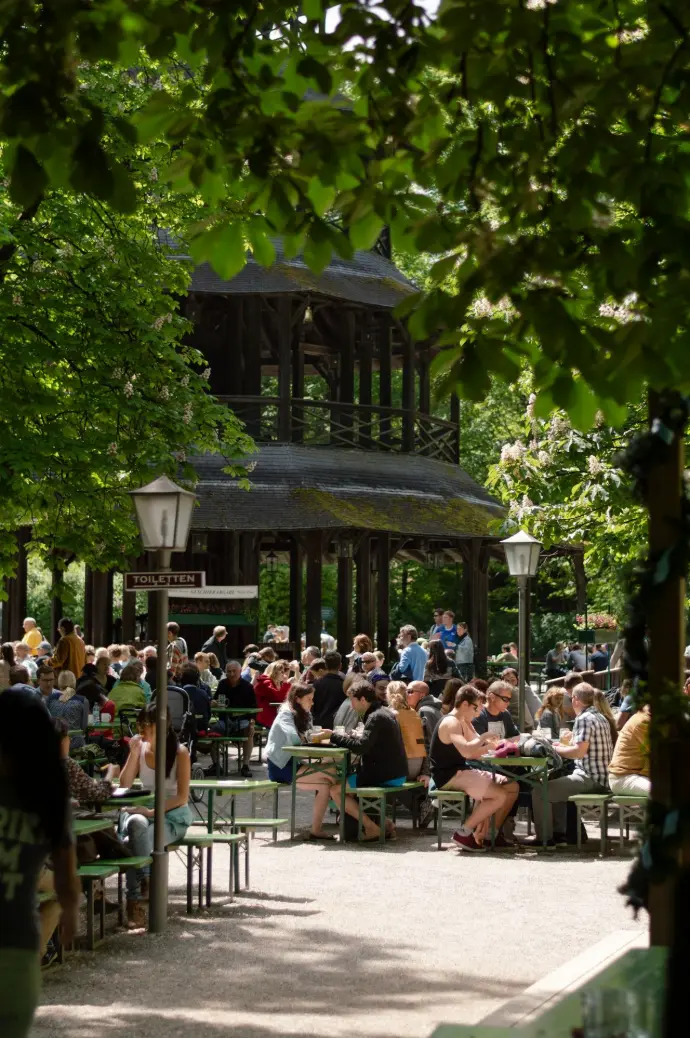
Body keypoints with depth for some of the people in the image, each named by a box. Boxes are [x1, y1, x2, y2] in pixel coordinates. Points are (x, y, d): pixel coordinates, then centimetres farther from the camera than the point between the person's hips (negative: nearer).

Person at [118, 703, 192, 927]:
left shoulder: (180, 753, -7)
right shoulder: (140, 748, 7)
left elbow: (182, 796, -10)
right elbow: (124, 786, 4)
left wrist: (153, 812, -21)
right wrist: (134, 755, -6)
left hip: (173, 814, -4)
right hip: (146, 812, 4)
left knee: (132, 841, -31)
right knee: (135, 823, -35)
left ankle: (135, 900, -23)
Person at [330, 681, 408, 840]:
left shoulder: (376, 717, -17)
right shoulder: (384, 712, 15)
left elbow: (360, 747, -25)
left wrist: (335, 736, -15)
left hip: (386, 777, -10)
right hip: (396, 774, 10)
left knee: (335, 790, -7)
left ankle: (372, 828, -7)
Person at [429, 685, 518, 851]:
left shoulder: (463, 723, 17)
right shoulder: (451, 723, -16)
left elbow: (472, 754, 18)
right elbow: (465, 751, -32)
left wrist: (490, 744, 0)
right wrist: (484, 737, -16)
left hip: (461, 772, 10)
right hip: (448, 777, -10)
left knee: (512, 787, 6)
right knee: (500, 796, -22)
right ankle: (463, 833, -13)